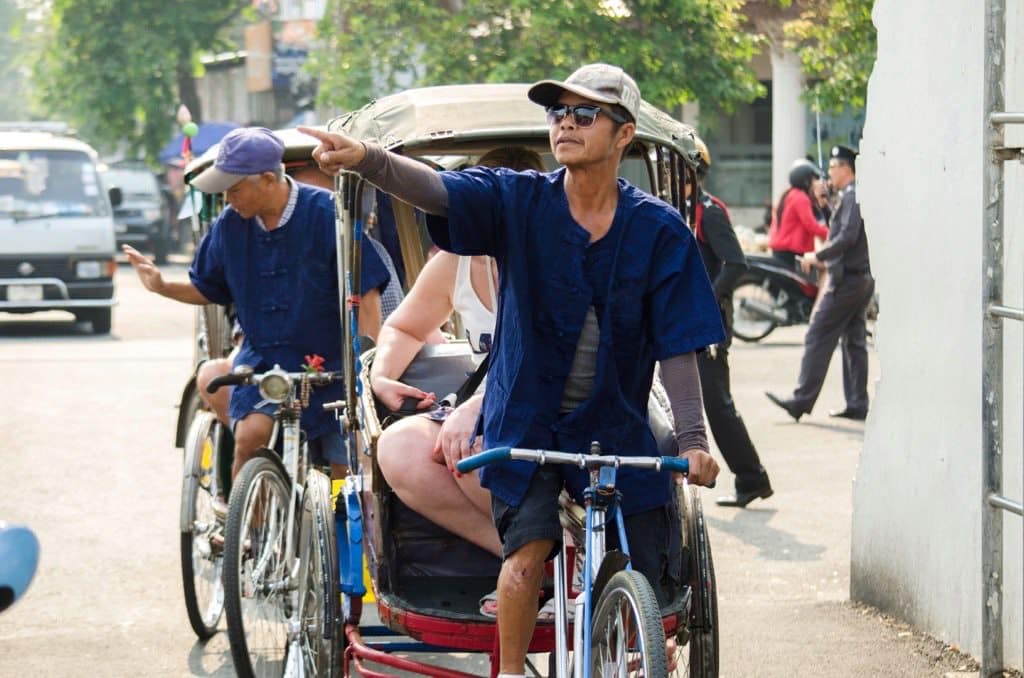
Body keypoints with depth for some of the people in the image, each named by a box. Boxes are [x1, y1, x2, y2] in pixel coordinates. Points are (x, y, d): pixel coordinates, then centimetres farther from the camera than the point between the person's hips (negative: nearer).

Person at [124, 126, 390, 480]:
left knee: (346, 463, -3)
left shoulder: (325, 213, -13)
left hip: (329, 365, -2)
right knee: (251, 435, -24)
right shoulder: (229, 225, 1)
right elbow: (208, 290, 17)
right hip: (262, 361, 2)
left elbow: (366, 295, -11)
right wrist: (162, 286, 0)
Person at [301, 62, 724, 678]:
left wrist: (693, 438, -10)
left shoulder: (659, 229, -5)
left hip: (617, 428, 1)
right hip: (527, 422, -1)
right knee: (528, 556, -19)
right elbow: (433, 190, -24)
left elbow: (677, 346, -3)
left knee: (653, 584, 0)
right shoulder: (519, 201, -6)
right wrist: (365, 158, -43)